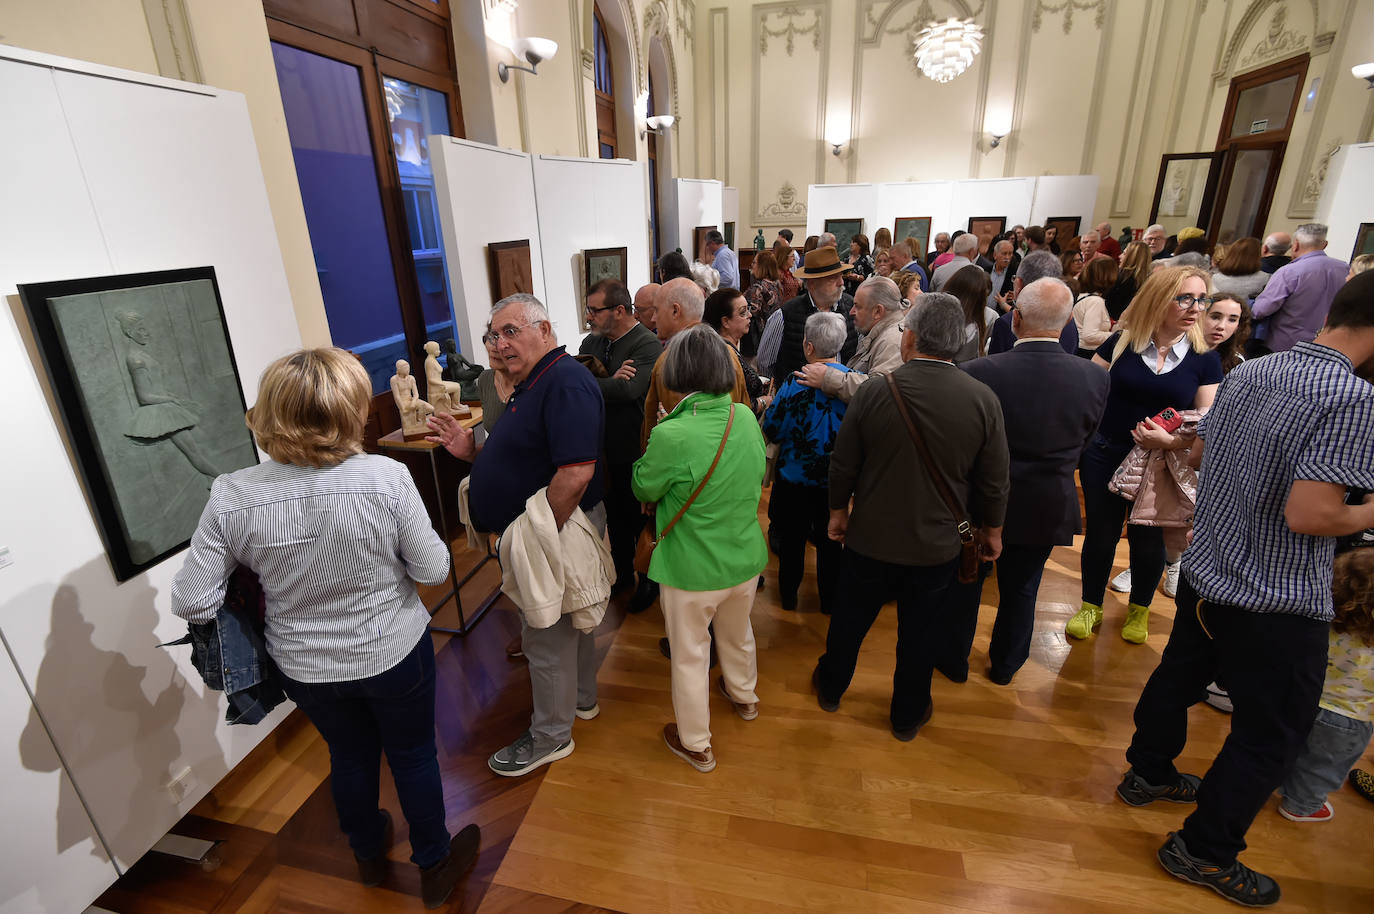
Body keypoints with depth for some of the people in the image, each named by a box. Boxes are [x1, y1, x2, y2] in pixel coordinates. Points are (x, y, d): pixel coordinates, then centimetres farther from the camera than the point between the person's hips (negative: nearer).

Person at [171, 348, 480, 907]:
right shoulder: (386, 478, -27)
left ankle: (369, 855, 55)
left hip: (306, 667, 3)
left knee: (350, 755, 28)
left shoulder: (231, 499, -19)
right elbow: (433, 569, -18)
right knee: (413, 754, 21)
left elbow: (192, 602, -11)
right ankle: (434, 865, 44)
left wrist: (267, 574, 6)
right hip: (394, 653, -3)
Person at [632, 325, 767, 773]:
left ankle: (696, 744, 36)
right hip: (746, 559, 6)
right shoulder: (746, 419, -9)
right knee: (737, 634, 31)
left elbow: (644, 489, -11)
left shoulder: (671, 436, -28)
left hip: (692, 571, -5)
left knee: (690, 655, 16)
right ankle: (744, 697, 57)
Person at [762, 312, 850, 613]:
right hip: (836, 480, 2)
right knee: (830, 541, 19)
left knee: (792, 538, 18)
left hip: (794, 478, -2)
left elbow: (772, 431, -13)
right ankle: (830, 599, 34)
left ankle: (788, 595, 35)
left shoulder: (794, 384, -22)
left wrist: (768, 406, 6)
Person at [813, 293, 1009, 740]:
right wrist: (992, 531, 11)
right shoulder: (983, 400, -15)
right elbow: (993, 482, -6)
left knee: (851, 616, 21)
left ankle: (830, 688, 44)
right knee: (918, 632, 19)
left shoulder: (873, 391, -18)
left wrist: (838, 512, 8)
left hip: (870, 537, 0)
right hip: (936, 545, 1)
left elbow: (843, 466, -9)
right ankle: (908, 716, 40)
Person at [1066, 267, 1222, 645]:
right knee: (1100, 534, 9)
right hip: (1105, 457, 0)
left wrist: (1170, 440, -23)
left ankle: (1139, 610, 38)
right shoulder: (1121, 342, -5)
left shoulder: (1205, 359, -3)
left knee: (1147, 540, 14)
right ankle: (1091, 607, 28)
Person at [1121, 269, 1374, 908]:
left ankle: (1148, 772, 47)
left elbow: (1198, 453, 12)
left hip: (1204, 574, 7)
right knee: (1272, 735, 12)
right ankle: (1203, 849, 26)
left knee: (1179, 676, 25)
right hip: (1277, 605, -7)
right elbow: (1309, 516, -27)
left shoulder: (1247, 372, -1)